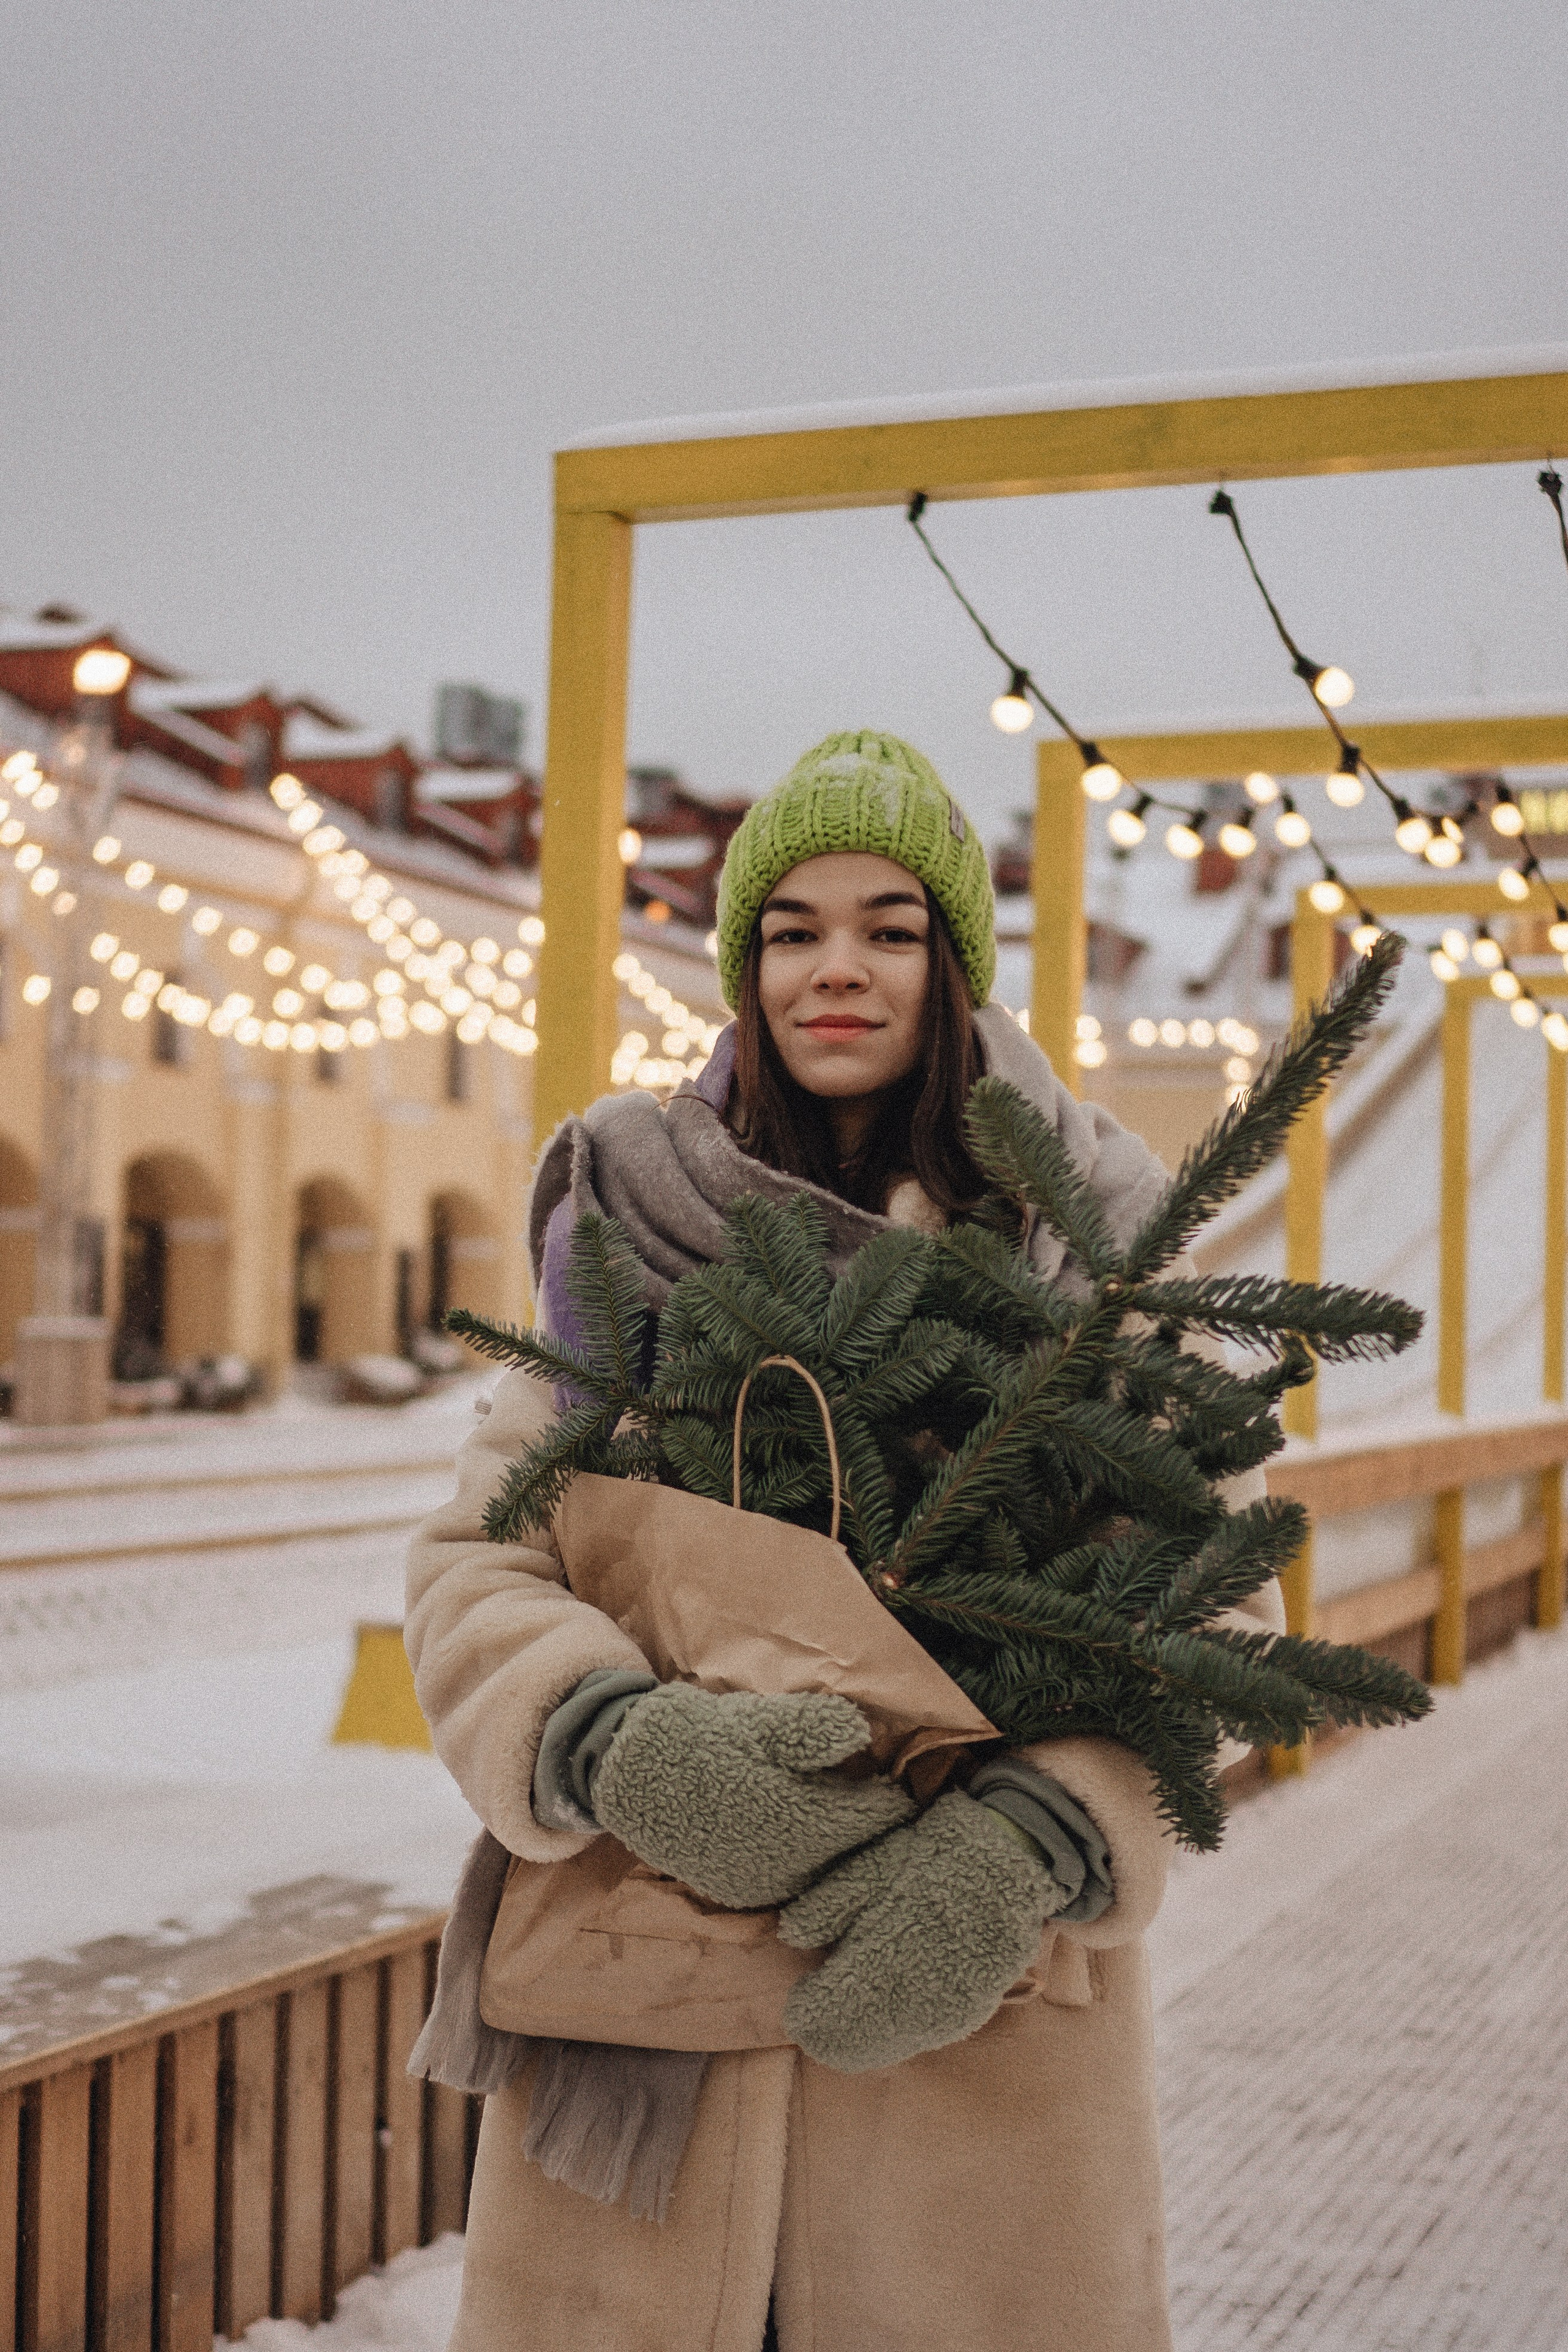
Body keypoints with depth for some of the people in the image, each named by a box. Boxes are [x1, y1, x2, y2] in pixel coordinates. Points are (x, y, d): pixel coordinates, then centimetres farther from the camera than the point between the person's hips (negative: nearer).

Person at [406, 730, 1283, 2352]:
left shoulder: (1081, 1244, 5)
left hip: (987, 2014, 0)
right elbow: (472, 1569, 1)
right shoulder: (635, 1224, 6)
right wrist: (617, 1743, -20)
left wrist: (1036, 1842, -19)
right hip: (640, 1997, 1)